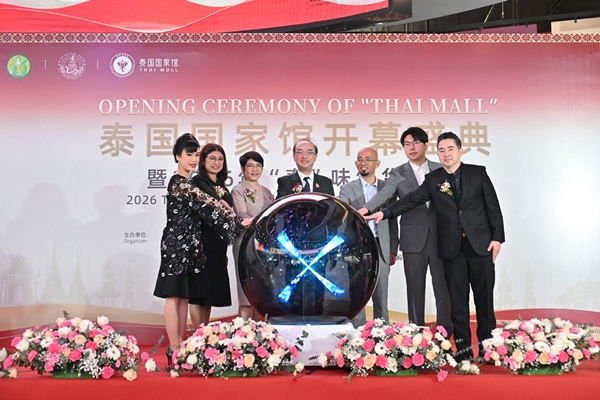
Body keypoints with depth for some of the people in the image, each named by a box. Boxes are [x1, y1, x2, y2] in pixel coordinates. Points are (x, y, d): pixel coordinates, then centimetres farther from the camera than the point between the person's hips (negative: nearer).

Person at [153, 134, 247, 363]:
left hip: (187, 246, 9)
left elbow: (201, 212, 12)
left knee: (184, 296, 10)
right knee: (175, 296, -5)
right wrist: (239, 221, -20)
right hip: (177, 246, -9)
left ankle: (180, 345, 16)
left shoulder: (186, 184, 16)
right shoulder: (180, 184, -13)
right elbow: (207, 208, -19)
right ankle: (174, 349, 0)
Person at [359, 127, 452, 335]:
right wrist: (366, 208, -34)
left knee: (443, 288, 4)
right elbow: (384, 194, -15)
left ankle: (446, 336, 14)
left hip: (440, 238, 1)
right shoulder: (398, 173, 2)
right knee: (415, 290, 4)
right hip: (413, 240, -1)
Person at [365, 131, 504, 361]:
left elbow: (493, 206, 3)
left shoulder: (478, 173, 4)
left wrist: (497, 237, -3)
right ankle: (463, 348, 11)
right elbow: (412, 200, -4)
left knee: (484, 297, 5)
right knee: (457, 299, 3)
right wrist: (385, 213, -18)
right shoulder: (433, 180, 6)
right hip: (452, 248, 1)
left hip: (480, 244, -1)